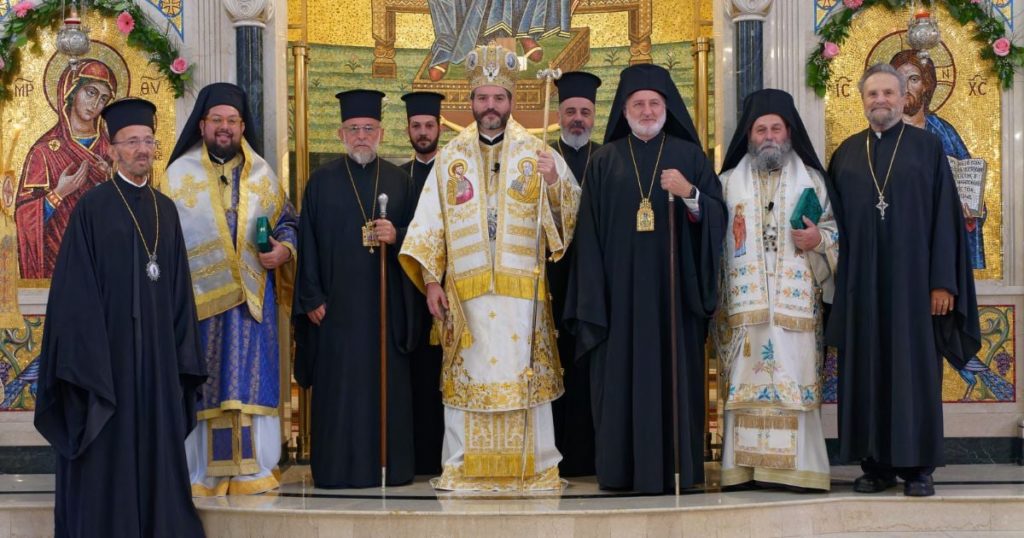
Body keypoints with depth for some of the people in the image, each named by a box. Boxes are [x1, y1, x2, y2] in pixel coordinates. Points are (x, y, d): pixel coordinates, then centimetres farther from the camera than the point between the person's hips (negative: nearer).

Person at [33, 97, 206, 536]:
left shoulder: (165, 209, 10)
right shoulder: (93, 207, -6)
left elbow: (179, 288, 11)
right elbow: (77, 290, -10)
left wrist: (182, 359, 5)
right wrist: (87, 361, -17)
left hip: (157, 356, 5)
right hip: (107, 352, -5)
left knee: (156, 452, 10)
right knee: (107, 463, 2)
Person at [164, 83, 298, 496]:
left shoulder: (262, 174, 10)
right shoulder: (180, 174, 4)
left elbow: (288, 222, 16)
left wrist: (284, 250, -5)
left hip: (251, 295, 2)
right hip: (196, 294, -2)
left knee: (249, 378, 1)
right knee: (202, 382, -1)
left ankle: (251, 470, 6)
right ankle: (201, 471, 5)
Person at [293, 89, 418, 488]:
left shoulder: (399, 181, 10)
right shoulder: (322, 182, 5)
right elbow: (308, 244, 2)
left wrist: (396, 237, -11)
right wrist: (311, 298, -5)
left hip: (387, 302, 1)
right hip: (337, 305, -1)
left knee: (388, 384, 2)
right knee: (338, 386, -2)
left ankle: (391, 466, 9)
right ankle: (337, 468, 5)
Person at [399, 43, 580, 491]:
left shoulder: (538, 153, 6)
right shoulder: (451, 157, 9)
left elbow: (570, 216, 3)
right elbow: (430, 222, 8)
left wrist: (554, 183, -17)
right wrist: (431, 280, 0)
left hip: (522, 290, -1)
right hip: (465, 291, 1)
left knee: (525, 374, 0)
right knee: (467, 375, 3)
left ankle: (534, 467, 8)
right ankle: (463, 467, 11)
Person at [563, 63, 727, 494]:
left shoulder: (688, 156, 8)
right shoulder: (605, 161, 9)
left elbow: (717, 217, 2)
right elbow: (591, 232, 5)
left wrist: (690, 195, -17)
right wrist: (592, 295, -2)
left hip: (674, 287, 0)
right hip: (621, 289, 0)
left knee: (674, 376, -1)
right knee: (622, 377, -1)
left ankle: (675, 466, 5)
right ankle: (622, 468, 5)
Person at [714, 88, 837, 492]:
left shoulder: (811, 180, 12)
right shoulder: (728, 182, 15)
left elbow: (835, 229, 11)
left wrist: (819, 239, -8)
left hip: (795, 303, 0)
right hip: (744, 302, 1)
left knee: (795, 378, -6)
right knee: (746, 379, -3)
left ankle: (796, 466, -1)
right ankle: (746, 465, 0)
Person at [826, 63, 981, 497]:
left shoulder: (927, 147, 3)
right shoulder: (846, 153, 11)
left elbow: (946, 218, -2)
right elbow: (835, 221, 10)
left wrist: (943, 281, -9)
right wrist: (837, 281, 2)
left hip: (913, 279, -2)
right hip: (861, 283, 3)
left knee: (915, 367, 0)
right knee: (867, 370, 3)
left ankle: (918, 466, 6)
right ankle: (876, 464, 10)